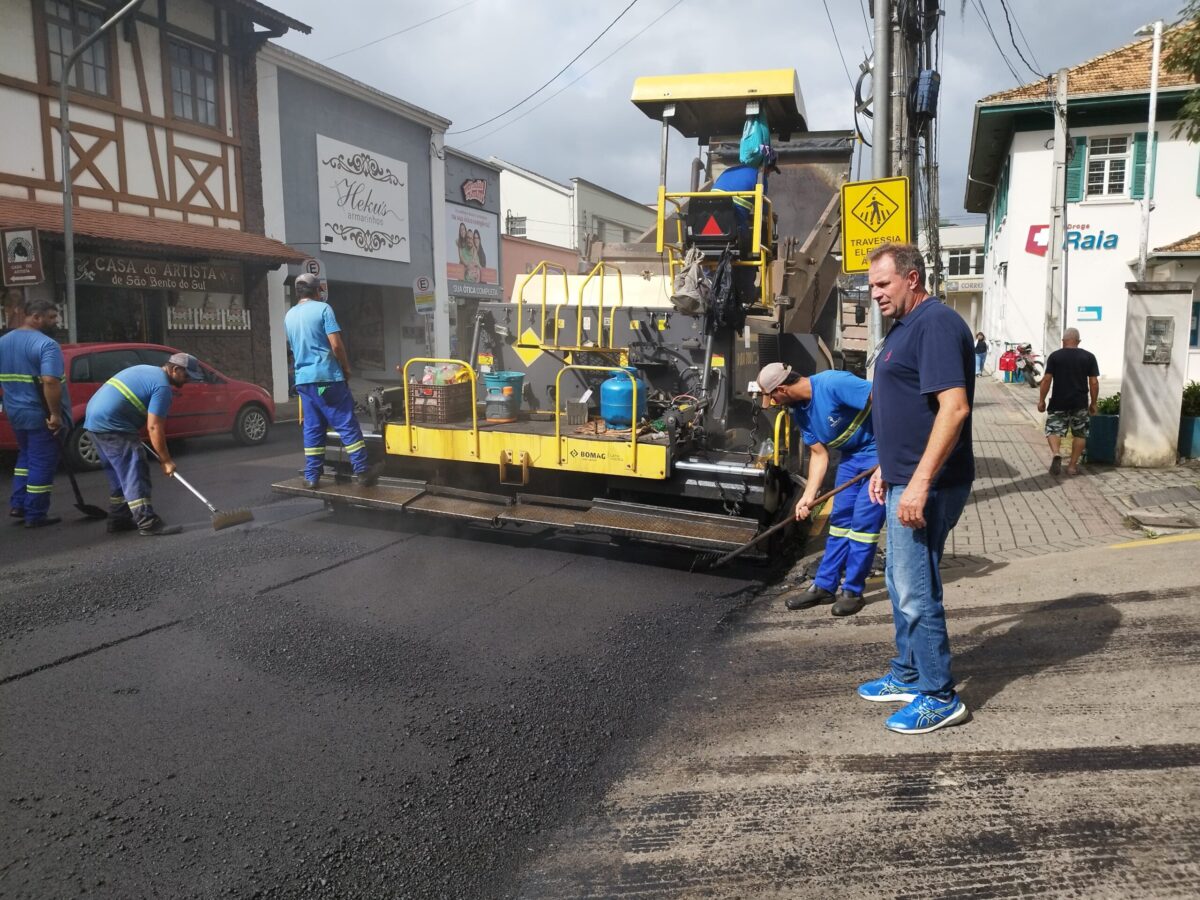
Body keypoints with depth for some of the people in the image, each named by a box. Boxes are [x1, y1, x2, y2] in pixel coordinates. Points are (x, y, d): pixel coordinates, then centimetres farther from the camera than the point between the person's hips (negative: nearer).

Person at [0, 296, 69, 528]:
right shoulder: (46, 344, -18)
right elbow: (50, 382, -28)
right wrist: (55, 414, -24)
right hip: (40, 415, -8)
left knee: (26, 457, 24)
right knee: (42, 462, 1)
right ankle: (35, 515, 7)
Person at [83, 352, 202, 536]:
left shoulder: (147, 371, 20)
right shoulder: (163, 386, -11)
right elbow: (154, 427, -15)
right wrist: (166, 460, -9)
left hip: (94, 418, 10)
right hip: (112, 425, -10)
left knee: (119, 472, 16)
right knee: (135, 471, -11)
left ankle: (118, 519, 21)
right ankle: (148, 522, -15)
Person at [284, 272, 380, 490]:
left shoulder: (289, 316, 15)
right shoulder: (323, 308, -5)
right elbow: (336, 344, -12)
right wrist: (346, 368, 1)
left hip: (302, 378, 6)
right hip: (326, 376, -6)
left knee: (312, 429, 9)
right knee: (347, 424, -2)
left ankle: (311, 477, 8)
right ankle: (361, 471, 0)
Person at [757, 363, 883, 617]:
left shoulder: (833, 383, -28)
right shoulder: (799, 412, -1)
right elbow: (819, 454, 3)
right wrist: (808, 495, -5)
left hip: (880, 452, -8)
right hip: (850, 456, 8)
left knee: (863, 522, -6)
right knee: (839, 520, 10)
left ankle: (853, 591, 6)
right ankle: (824, 586, 18)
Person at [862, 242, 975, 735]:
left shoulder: (936, 324, -16)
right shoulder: (905, 326, 16)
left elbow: (954, 406, -25)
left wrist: (920, 482, -28)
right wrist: (886, 467, 21)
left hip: (925, 484, -11)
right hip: (904, 478, 11)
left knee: (916, 590, -3)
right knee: (901, 582, 18)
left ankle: (939, 697, 11)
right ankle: (908, 675, 32)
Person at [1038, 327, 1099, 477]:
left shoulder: (1055, 356, -3)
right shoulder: (1089, 357, 1)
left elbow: (1047, 380, -6)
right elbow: (1094, 382, -1)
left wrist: (1041, 400, 1)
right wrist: (1093, 403, 8)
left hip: (1058, 403, -1)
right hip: (1080, 403, 1)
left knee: (1053, 429, 7)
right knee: (1079, 434, 14)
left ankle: (1056, 453, -21)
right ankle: (1073, 465, 14)